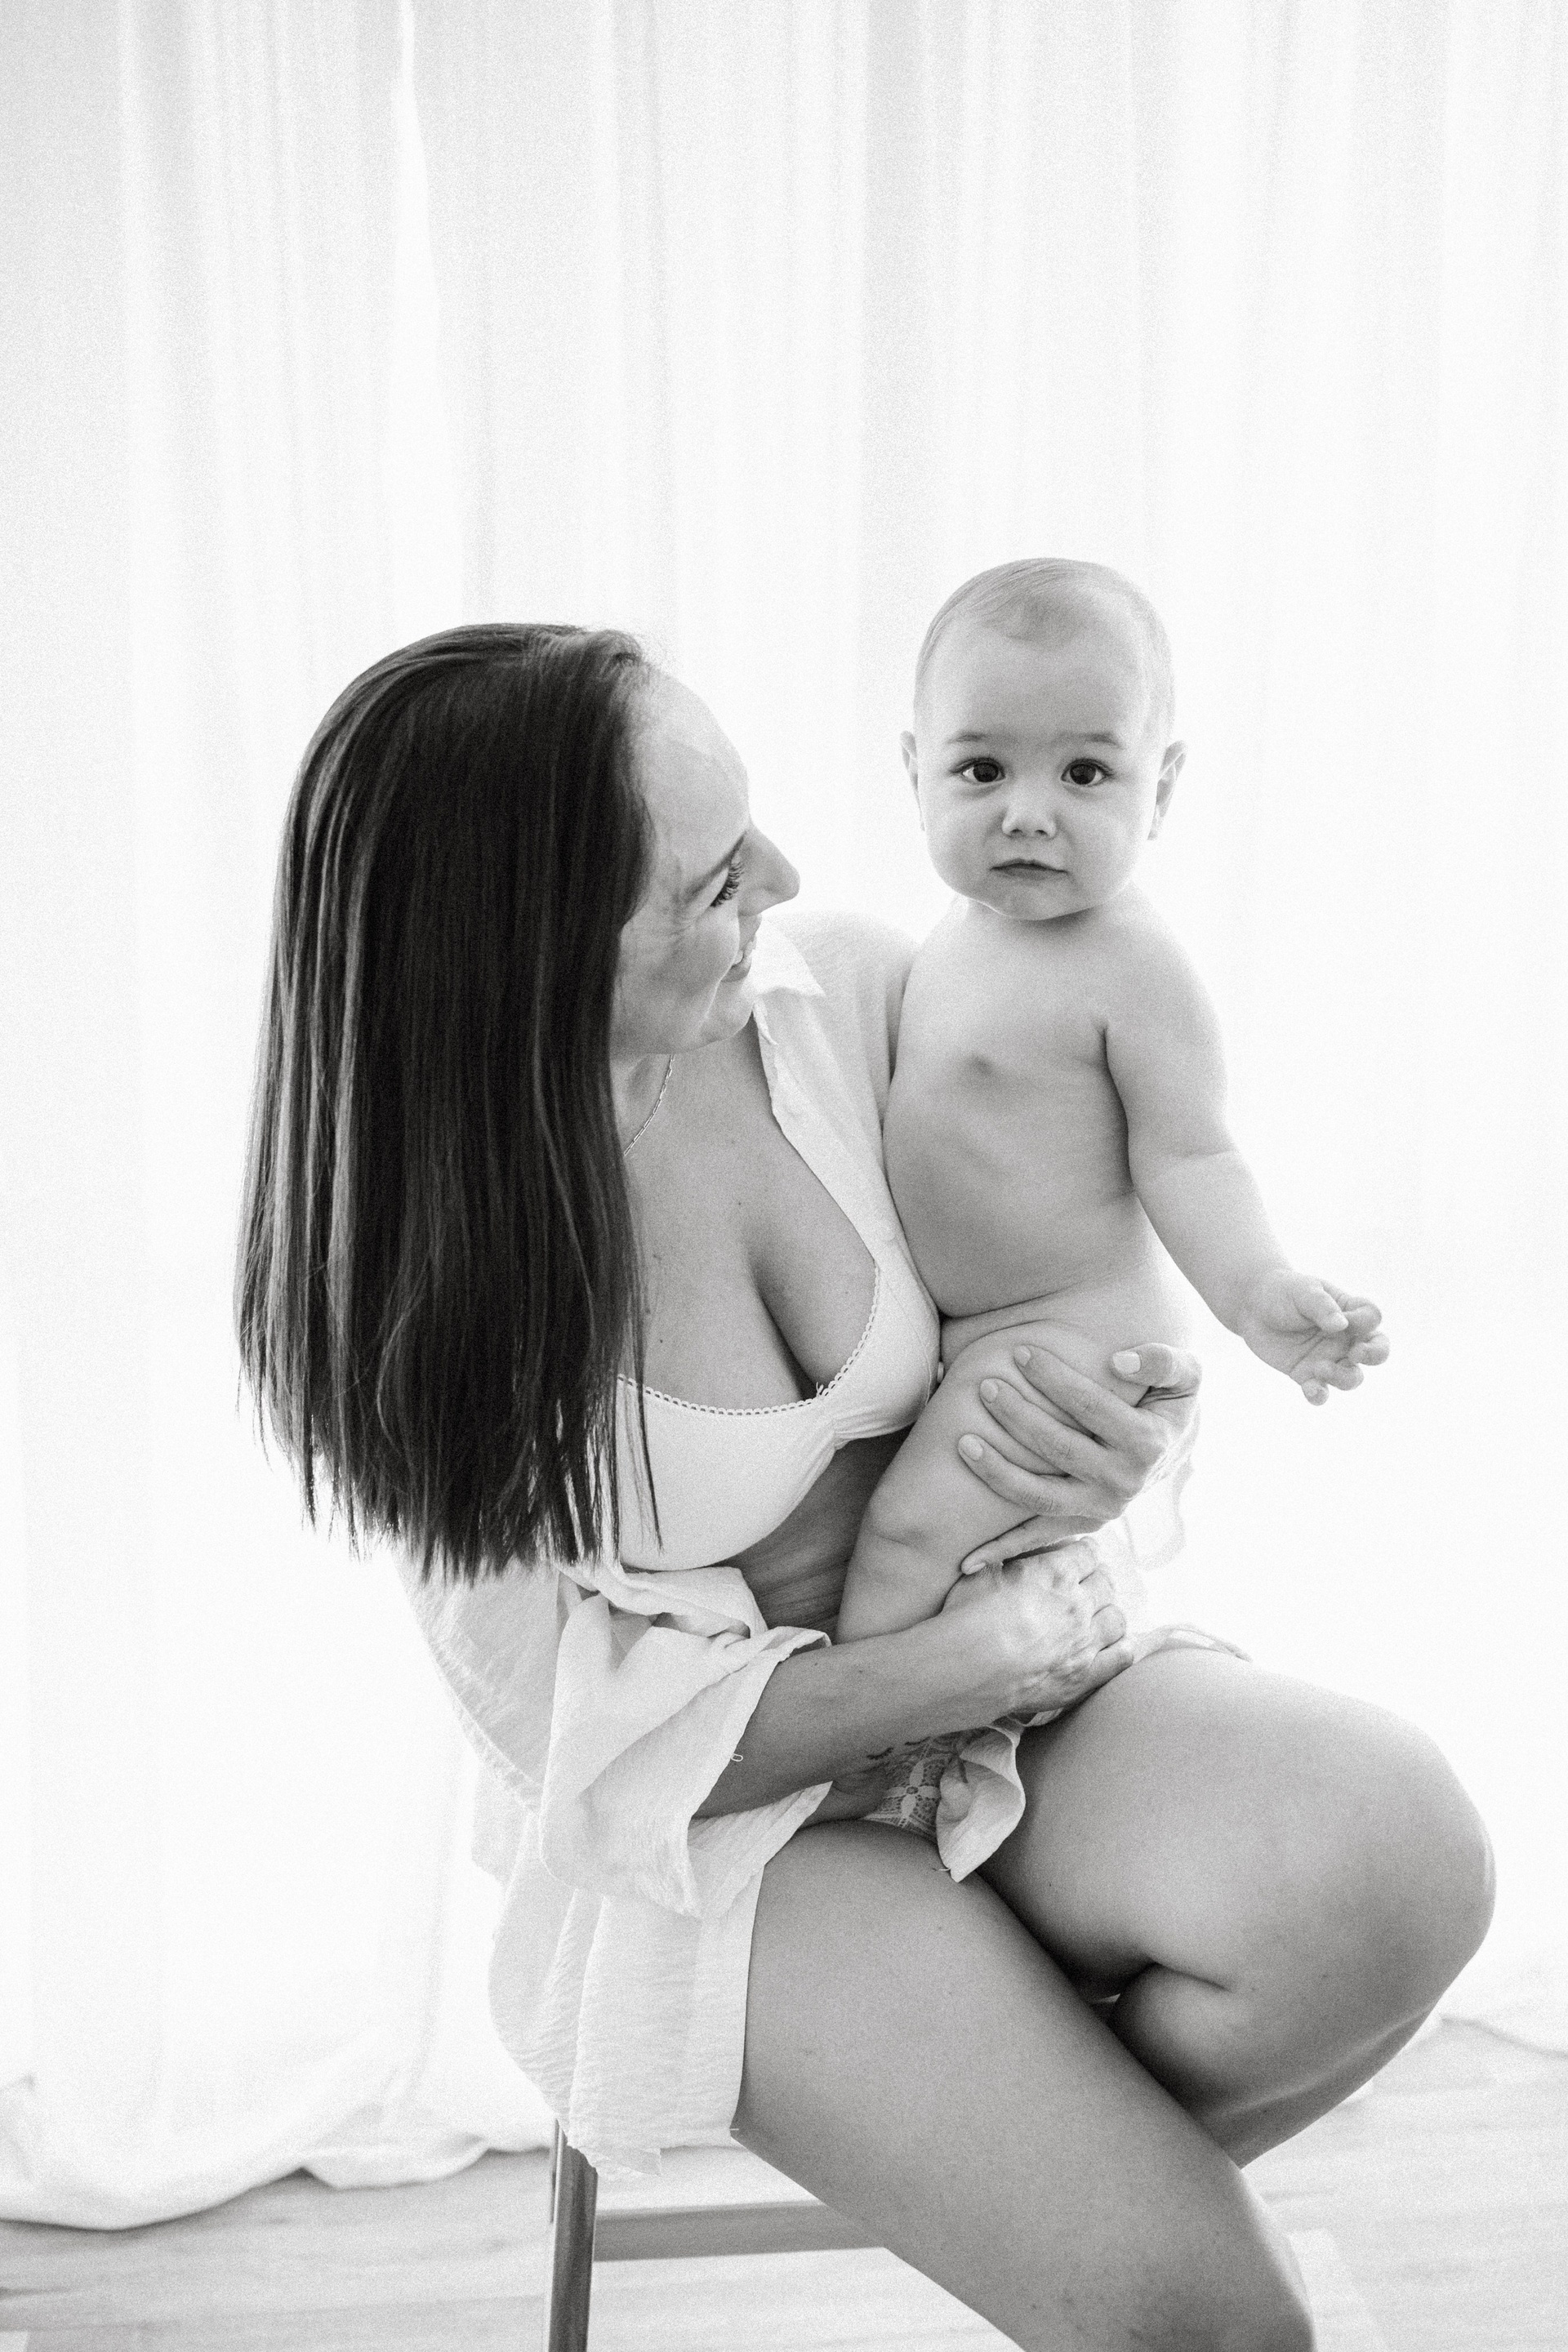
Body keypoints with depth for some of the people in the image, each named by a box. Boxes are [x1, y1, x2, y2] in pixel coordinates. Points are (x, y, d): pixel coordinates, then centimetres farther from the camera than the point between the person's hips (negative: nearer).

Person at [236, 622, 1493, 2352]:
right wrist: (960, 1669, -20)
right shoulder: (415, 1273, -18)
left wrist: (1140, 1436, -15)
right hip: (703, 1822, -4)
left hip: (1006, 1669, 4)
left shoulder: (846, 991, -9)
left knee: (1392, 1854, -26)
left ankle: (1096, 2160, 3)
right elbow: (580, 1731, -13)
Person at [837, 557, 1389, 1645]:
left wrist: (1255, 1288, -38)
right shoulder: (965, 931, 3)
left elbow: (1186, 1156, -24)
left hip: (1068, 1332, -9)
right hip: (960, 1318, 9)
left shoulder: (1135, 970, -23)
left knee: (910, 1525, -15)